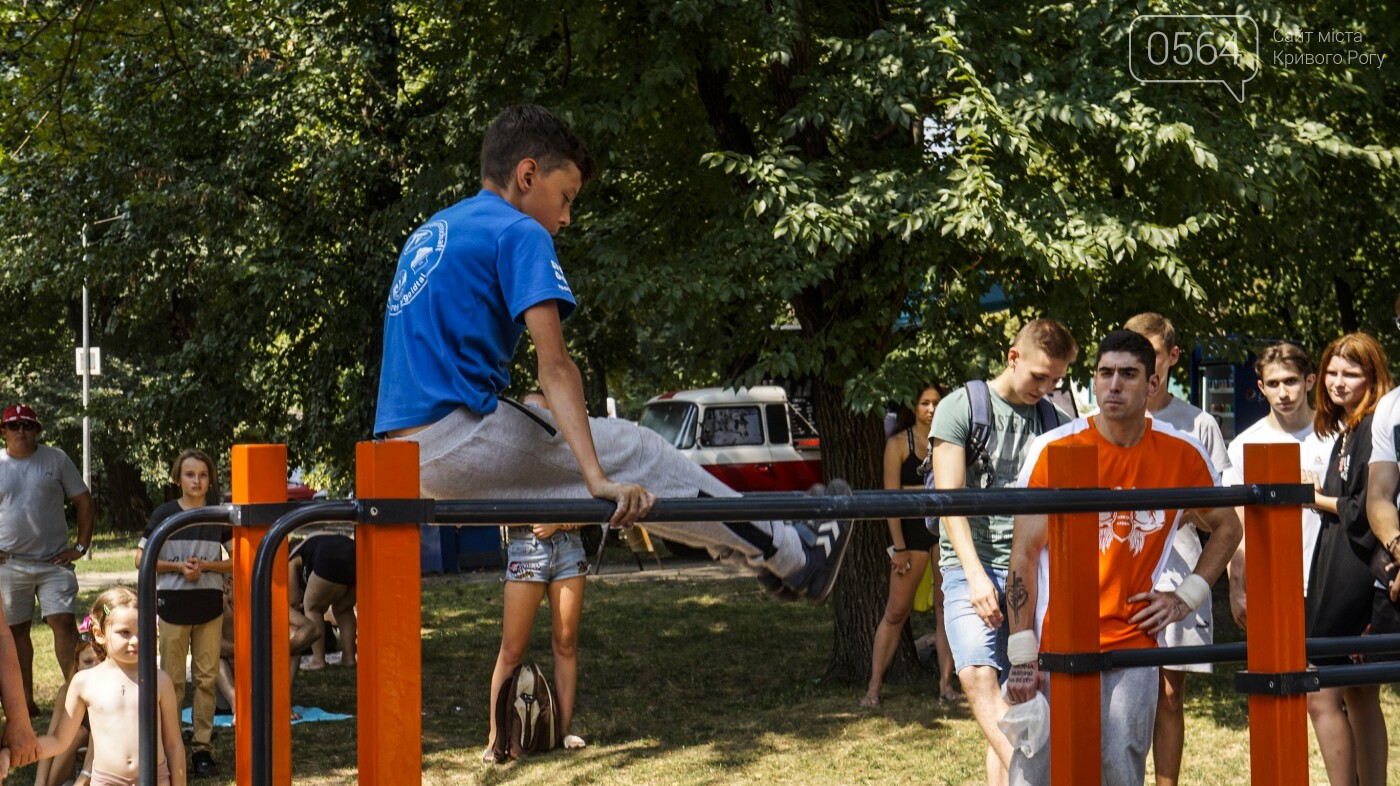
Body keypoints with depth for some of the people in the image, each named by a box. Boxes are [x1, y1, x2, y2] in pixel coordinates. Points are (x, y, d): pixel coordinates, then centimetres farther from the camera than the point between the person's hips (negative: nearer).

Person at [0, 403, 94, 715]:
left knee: (64, 623, -10)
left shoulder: (56, 459, 3)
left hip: (54, 561, -1)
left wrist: (81, 546, -1)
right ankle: (25, 700, 14)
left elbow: (84, 501, 6)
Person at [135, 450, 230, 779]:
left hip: (209, 604, 1)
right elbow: (141, 558, -1)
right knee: (172, 679, 2)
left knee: (207, 678, 2)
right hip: (173, 604, -1)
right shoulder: (163, 515, -1)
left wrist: (205, 565, -12)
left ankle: (202, 748, 7)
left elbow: (237, 560, 3)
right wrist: (178, 566, -13)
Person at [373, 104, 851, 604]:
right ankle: (792, 556, 12)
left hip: (409, 455, 9)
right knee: (636, 454, 4)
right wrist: (597, 479, -21)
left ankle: (767, 550, 24)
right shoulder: (520, 233, -6)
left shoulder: (429, 234, 22)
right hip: (459, 437, -9)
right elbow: (555, 366, -16)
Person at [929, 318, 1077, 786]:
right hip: (971, 566, -4)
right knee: (978, 676, -24)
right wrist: (976, 575, -17)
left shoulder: (1053, 422, 14)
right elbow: (950, 498, -6)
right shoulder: (960, 408, 1)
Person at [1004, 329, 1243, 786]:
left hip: (1135, 645, 1)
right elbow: (1024, 555, -4)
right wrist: (1022, 654, -10)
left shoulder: (1183, 456, 1)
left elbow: (1227, 528, 20)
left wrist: (1187, 597, 6)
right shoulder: (1054, 451, -5)